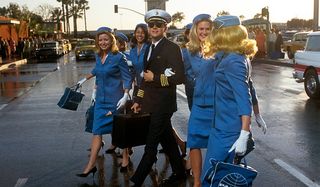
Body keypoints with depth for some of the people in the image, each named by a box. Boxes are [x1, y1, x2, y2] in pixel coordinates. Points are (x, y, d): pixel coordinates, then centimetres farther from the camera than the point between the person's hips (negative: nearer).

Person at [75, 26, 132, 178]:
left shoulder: (118, 57, -10)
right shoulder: (98, 56, 8)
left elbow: (127, 78, -9)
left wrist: (125, 96, -19)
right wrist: (84, 80, 40)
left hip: (115, 100, -5)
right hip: (101, 99, 6)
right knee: (97, 131, 2)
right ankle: (91, 164, 8)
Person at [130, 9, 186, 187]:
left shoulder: (172, 48, -11)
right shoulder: (149, 49, 14)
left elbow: (180, 77, -17)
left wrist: (155, 78, -15)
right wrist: (138, 100, 14)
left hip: (163, 104, -8)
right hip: (151, 103, 8)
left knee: (151, 144, -3)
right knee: (167, 139, 18)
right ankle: (179, 173, 33)